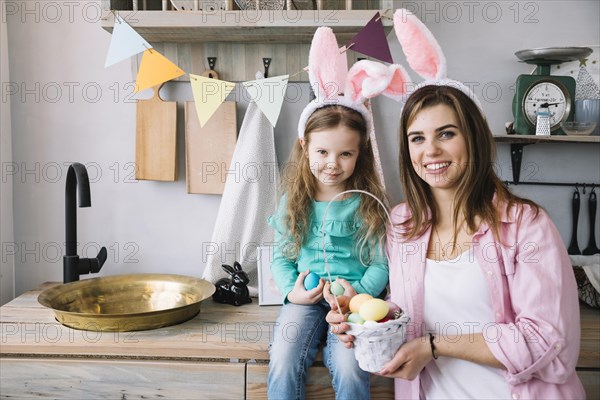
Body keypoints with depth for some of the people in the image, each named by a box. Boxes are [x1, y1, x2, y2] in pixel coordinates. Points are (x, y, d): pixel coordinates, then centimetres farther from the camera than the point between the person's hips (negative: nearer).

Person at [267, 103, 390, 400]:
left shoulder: (367, 204, -2)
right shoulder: (293, 201, 4)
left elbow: (380, 264, -1)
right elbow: (281, 258, 9)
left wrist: (357, 292, -17)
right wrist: (292, 291, -8)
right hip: (304, 298, 2)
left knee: (349, 368, -24)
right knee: (282, 363, -21)